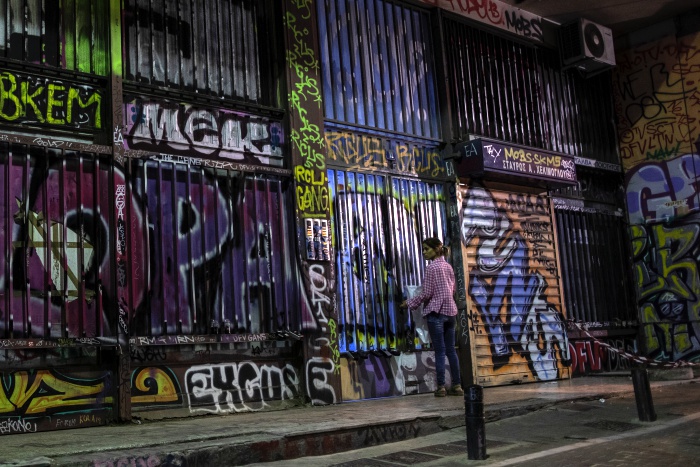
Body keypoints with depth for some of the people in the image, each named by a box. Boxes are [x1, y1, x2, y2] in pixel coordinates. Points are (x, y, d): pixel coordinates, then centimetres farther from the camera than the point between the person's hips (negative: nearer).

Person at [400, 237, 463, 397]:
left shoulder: (431, 267, -9)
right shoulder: (448, 266, 12)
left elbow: (426, 293, -10)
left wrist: (410, 303, 1)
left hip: (436, 313, -6)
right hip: (450, 312, 7)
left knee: (440, 351, -4)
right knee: (451, 350, 8)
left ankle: (441, 387, -2)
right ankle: (457, 385, 9)